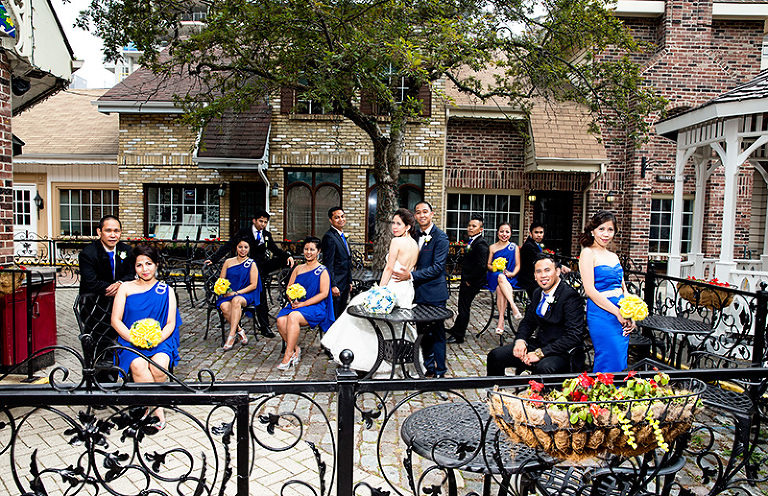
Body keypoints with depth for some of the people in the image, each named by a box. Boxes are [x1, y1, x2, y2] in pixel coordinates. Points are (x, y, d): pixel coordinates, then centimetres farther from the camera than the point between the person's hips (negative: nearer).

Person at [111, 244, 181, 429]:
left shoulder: (166, 290, 12)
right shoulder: (126, 288, 12)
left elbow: (171, 323, 5)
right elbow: (116, 320, 4)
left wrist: (156, 340, -14)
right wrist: (134, 338, -13)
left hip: (160, 341, 0)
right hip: (130, 342, 0)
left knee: (159, 367, -31)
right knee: (139, 366, -32)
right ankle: (157, 409, -21)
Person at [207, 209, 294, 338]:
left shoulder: (266, 235, 13)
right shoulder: (244, 232, 0)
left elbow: (275, 250, 10)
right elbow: (228, 246, 0)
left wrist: (287, 256, -10)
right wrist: (213, 259, -7)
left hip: (263, 265, 5)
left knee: (286, 261, -17)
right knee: (260, 291, -12)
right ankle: (264, 327, -6)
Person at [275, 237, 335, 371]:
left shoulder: (322, 271, 2)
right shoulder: (298, 269, 19)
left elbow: (324, 293, -7)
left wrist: (304, 303, -15)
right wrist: (293, 300, -6)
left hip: (315, 307, -5)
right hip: (296, 305, 5)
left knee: (293, 317, -35)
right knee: (281, 320, -26)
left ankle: (288, 355, -26)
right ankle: (295, 349, -10)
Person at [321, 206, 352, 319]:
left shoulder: (343, 236, 16)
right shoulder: (329, 237, -14)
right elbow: (328, 264, -18)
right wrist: (333, 285, -21)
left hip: (344, 284, 9)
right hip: (336, 284, -9)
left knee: (342, 314, 14)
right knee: (333, 316, -3)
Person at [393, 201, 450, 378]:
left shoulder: (440, 237, -11)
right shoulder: (415, 235, 11)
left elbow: (438, 267, -18)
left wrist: (411, 275, -23)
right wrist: (405, 270, -1)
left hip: (434, 293, -7)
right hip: (418, 292, 7)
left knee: (437, 332, 0)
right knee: (422, 332, 15)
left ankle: (440, 372, 11)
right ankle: (428, 368, 29)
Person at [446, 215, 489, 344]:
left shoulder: (481, 244, -19)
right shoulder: (472, 241, 11)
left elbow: (481, 266, -26)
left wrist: (469, 280, -18)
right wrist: (465, 280, 15)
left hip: (472, 283, -9)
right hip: (466, 280, 9)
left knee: (464, 308, -1)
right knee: (463, 306, 21)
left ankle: (458, 336, 9)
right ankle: (455, 329, 35)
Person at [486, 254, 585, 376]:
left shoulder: (570, 295, -14)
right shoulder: (538, 293, 11)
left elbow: (574, 336, -20)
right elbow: (527, 321, 20)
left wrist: (540, 353, -23)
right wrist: (520, 340, -3)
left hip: (563, 352, -7)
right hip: (539, 345, 7)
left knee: (544, 368, -40)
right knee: (495, 356, -5)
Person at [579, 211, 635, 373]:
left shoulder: (613, 256, 16)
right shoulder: (588, 253, -6)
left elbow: (623, 288, 17)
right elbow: (590, 290, -14)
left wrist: (630, 315, 1)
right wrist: (618, 313, -15)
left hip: (621, 314, 7)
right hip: (601, 313, -7)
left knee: (621, 363, 9)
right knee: (611, 362, -8)